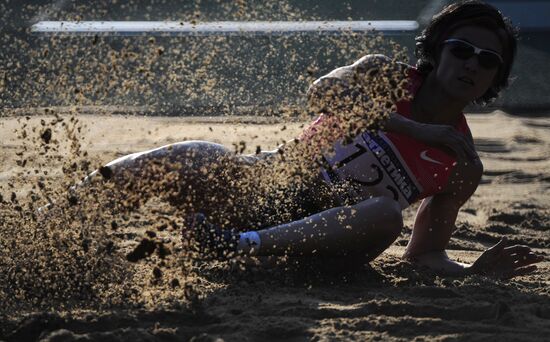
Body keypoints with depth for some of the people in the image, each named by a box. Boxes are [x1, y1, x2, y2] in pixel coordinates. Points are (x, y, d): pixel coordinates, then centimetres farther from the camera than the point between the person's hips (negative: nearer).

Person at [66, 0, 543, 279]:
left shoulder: (463, 168, 7)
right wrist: (416, 131, -19)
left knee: (386, 215, -35)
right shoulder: (387, 78, 5)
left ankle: (240, 246, -45)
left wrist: (472, 272, -12)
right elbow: (323, 93, -15)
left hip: (320, 232, 0)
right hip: (264, 181, 1)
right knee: (191, 160, -30)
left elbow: (425, 253, 10)